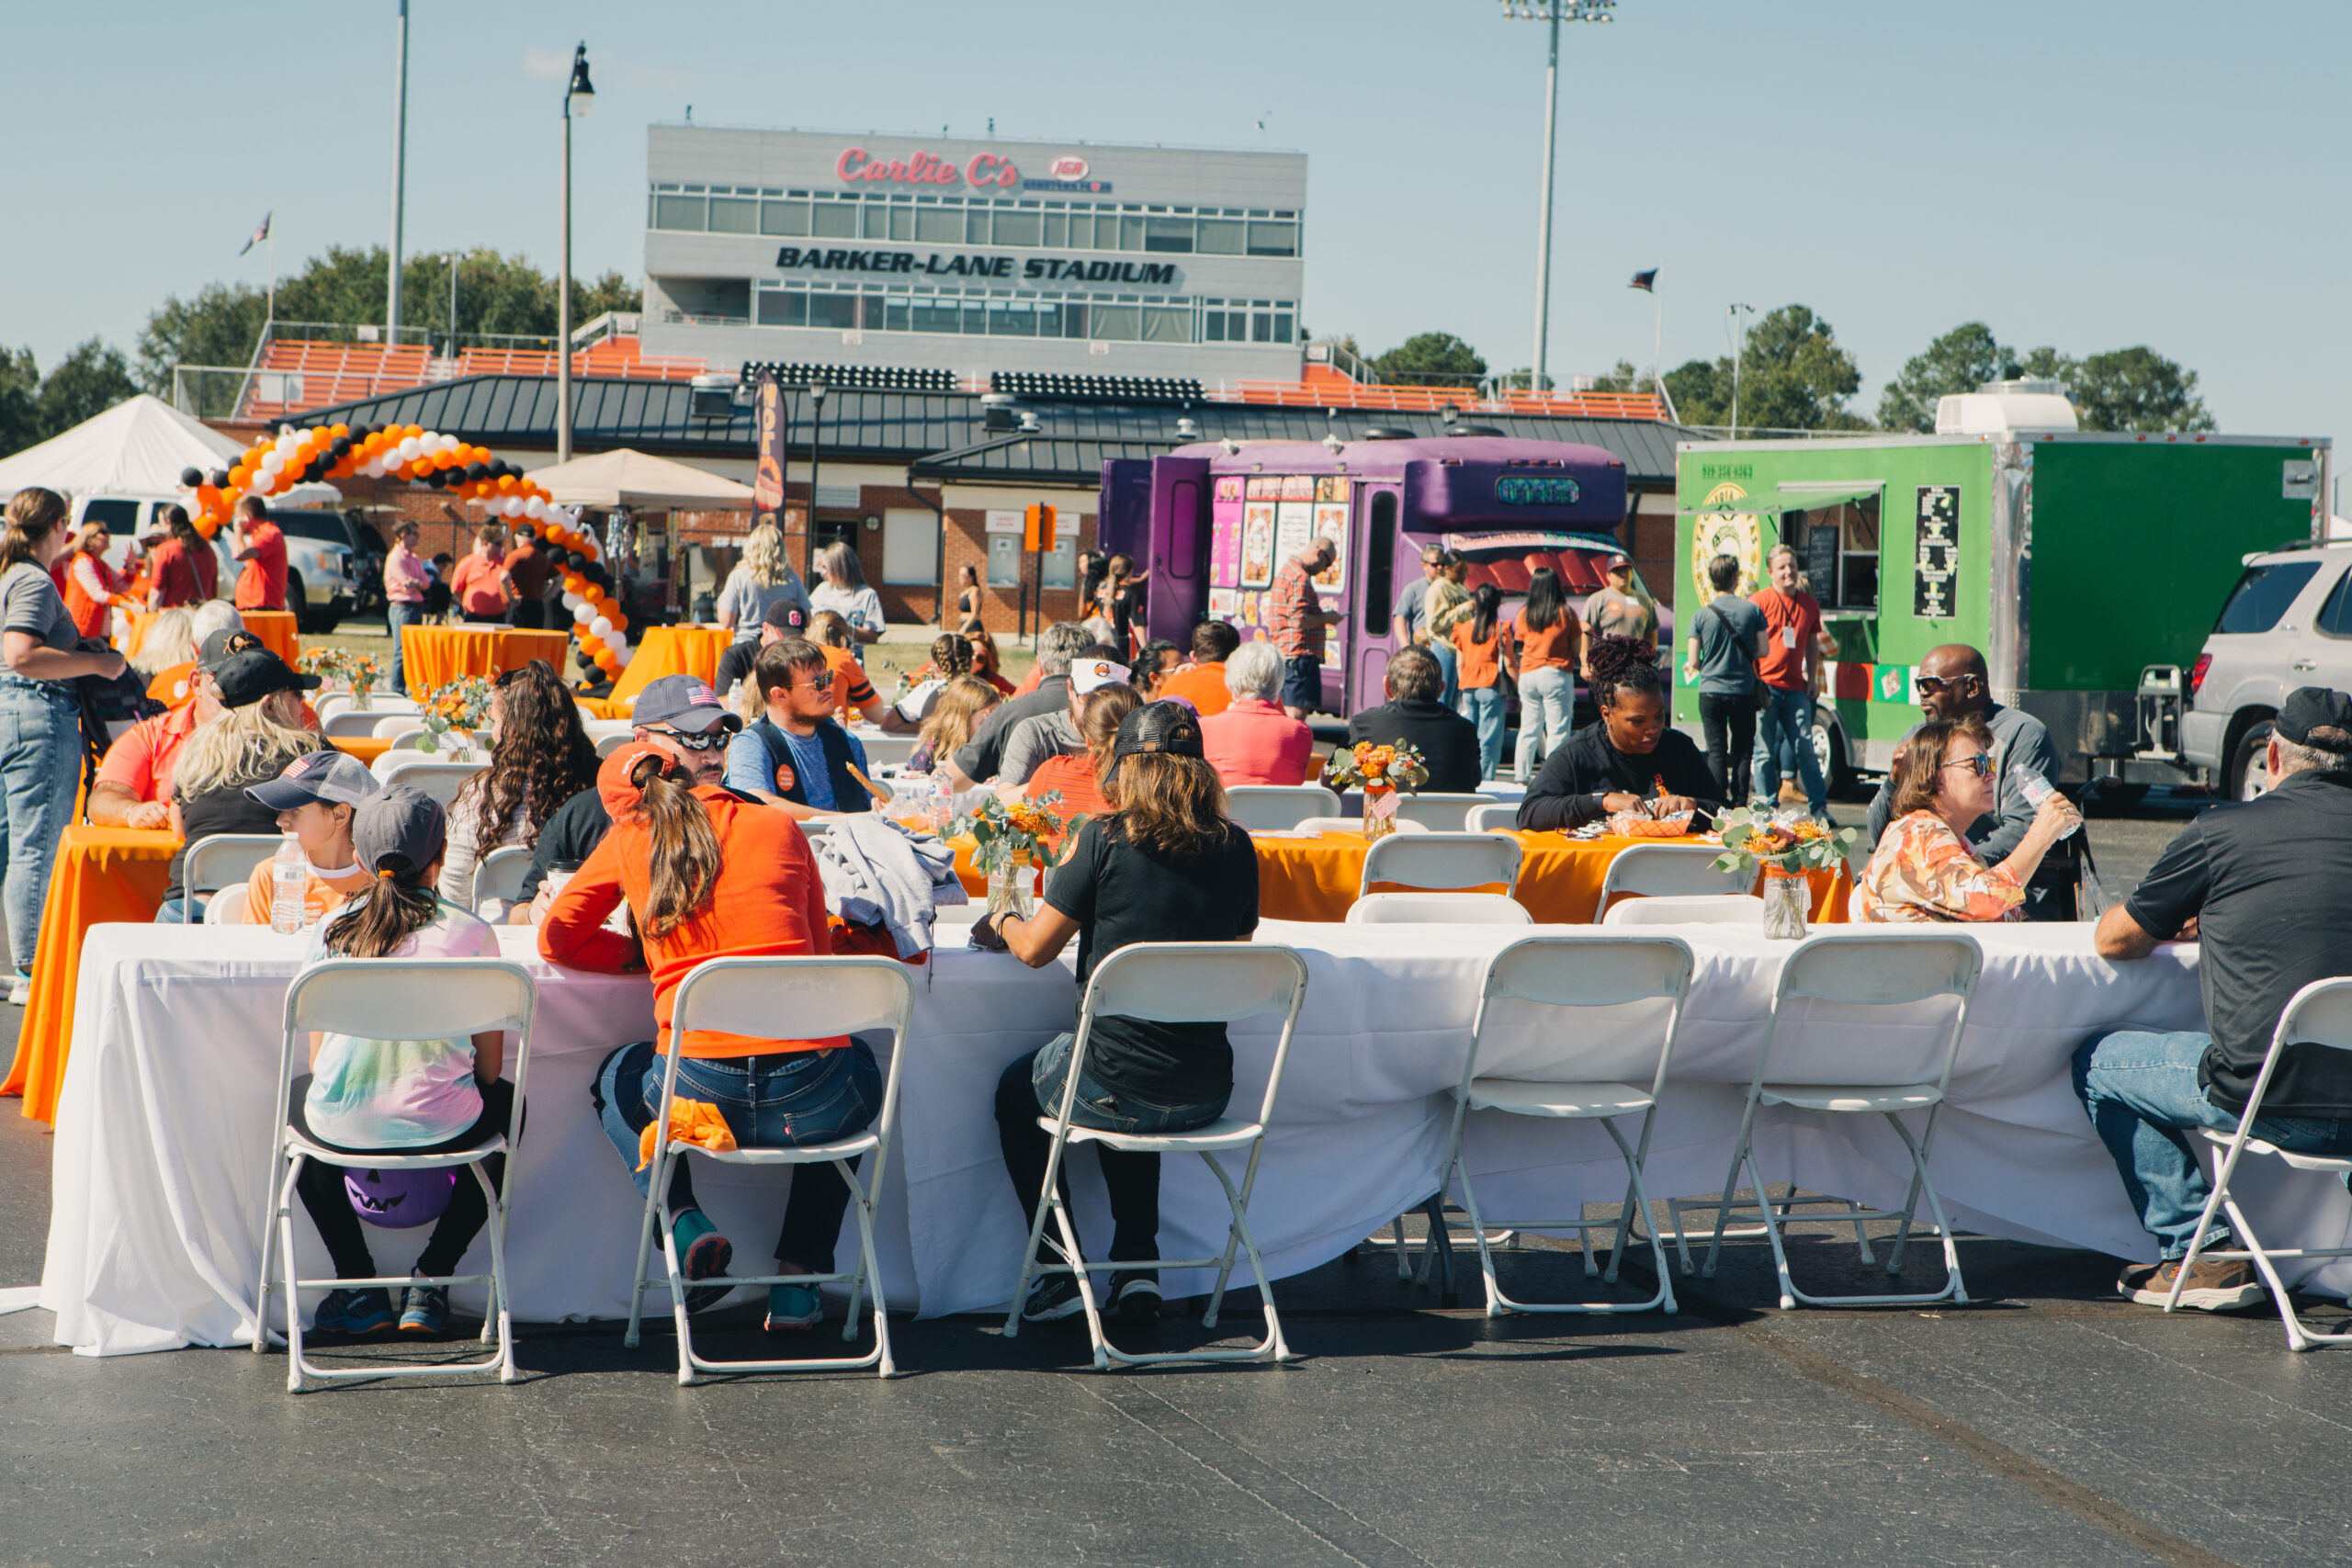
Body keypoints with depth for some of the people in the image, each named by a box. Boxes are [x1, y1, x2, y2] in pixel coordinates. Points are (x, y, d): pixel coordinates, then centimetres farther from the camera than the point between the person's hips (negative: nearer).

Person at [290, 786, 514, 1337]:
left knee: (296, 1097, 37)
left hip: (342, 1126, 1)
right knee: (506, 1104, 33)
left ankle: (358, 1284, 29)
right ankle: (431, 1280, 25)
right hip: (442, 1126, -1)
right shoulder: (469, 932, -3)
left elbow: (318, 1059, 8)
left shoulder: (328, 932, 1)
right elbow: (490, 1066, 3)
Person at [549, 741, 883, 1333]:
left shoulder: (629, 839, 12)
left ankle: (686, 1223, 11)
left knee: (617, 1079, 37)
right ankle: (797, 1280, 28)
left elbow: (556, 939, 21)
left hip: (700, 1093, 0)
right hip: (813, 1104, 0)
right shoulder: (779, 826, 13)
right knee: (860, 1059, 39)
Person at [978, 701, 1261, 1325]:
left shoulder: (1106, 838, -11)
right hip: (1205, 1093, 4)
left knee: (1015, 1093, 28)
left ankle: (1061, 1271, 24)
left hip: (1117, 1091, -4)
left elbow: (1036, 948, -4)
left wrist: (1003, 924, 19)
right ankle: (1136, 1264, 29)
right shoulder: (1235, 848, 1)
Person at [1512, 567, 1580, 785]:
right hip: (1557, 675, -4)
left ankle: (1522, 775, 14)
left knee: (1529, 729, 12)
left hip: (1528, 675, 4)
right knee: (1558, 730, -2)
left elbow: (1519, 643, 7)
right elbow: (1578, 648, -3)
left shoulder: (1524, 613, 1)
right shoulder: (1566, 613, -6)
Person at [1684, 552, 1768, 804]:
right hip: (1744, 691, 1)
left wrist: (1693, 667, 18)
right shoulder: (1752, 610, -4)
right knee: (1742, 751, 9)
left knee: (1717, 751, 3)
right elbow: (1763, 651, 1)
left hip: (1711, 691, -1)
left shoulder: (1701, 615, -6)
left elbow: (1693, 663, -5)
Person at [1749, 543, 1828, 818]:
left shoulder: (1809, 604, 12)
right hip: (1766, 687, -3)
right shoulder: (1760, 601, -2)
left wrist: (1812, 678, 13)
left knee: (1805, 749, 2)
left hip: (1795, 689, 3)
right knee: (1765, 753, 0)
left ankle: (1819, 806, 6)